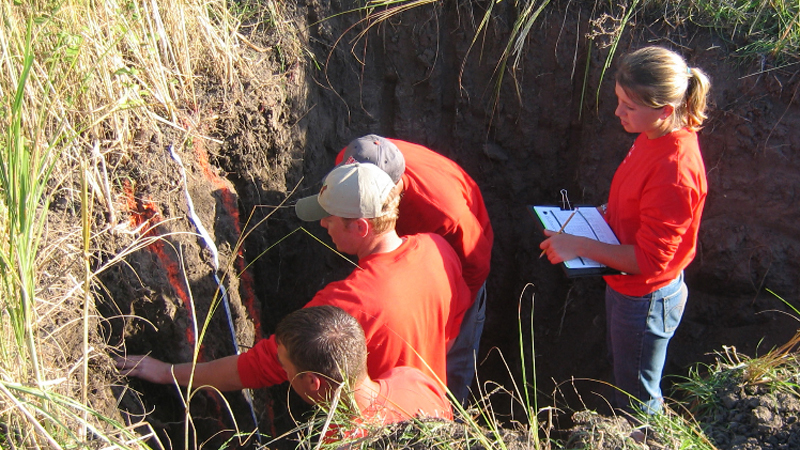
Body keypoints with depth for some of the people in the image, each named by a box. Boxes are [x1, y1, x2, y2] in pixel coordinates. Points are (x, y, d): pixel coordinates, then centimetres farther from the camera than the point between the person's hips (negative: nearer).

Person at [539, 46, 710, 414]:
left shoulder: (675, 170, -35)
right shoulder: (654, 136, -7)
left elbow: (650, 260, -29)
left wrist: (578, 246, -28)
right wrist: (604, 213, 0)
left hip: (646, 300, -9)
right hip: (624, 284, 9)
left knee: (639, 402, 15)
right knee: (622, 375, 31)